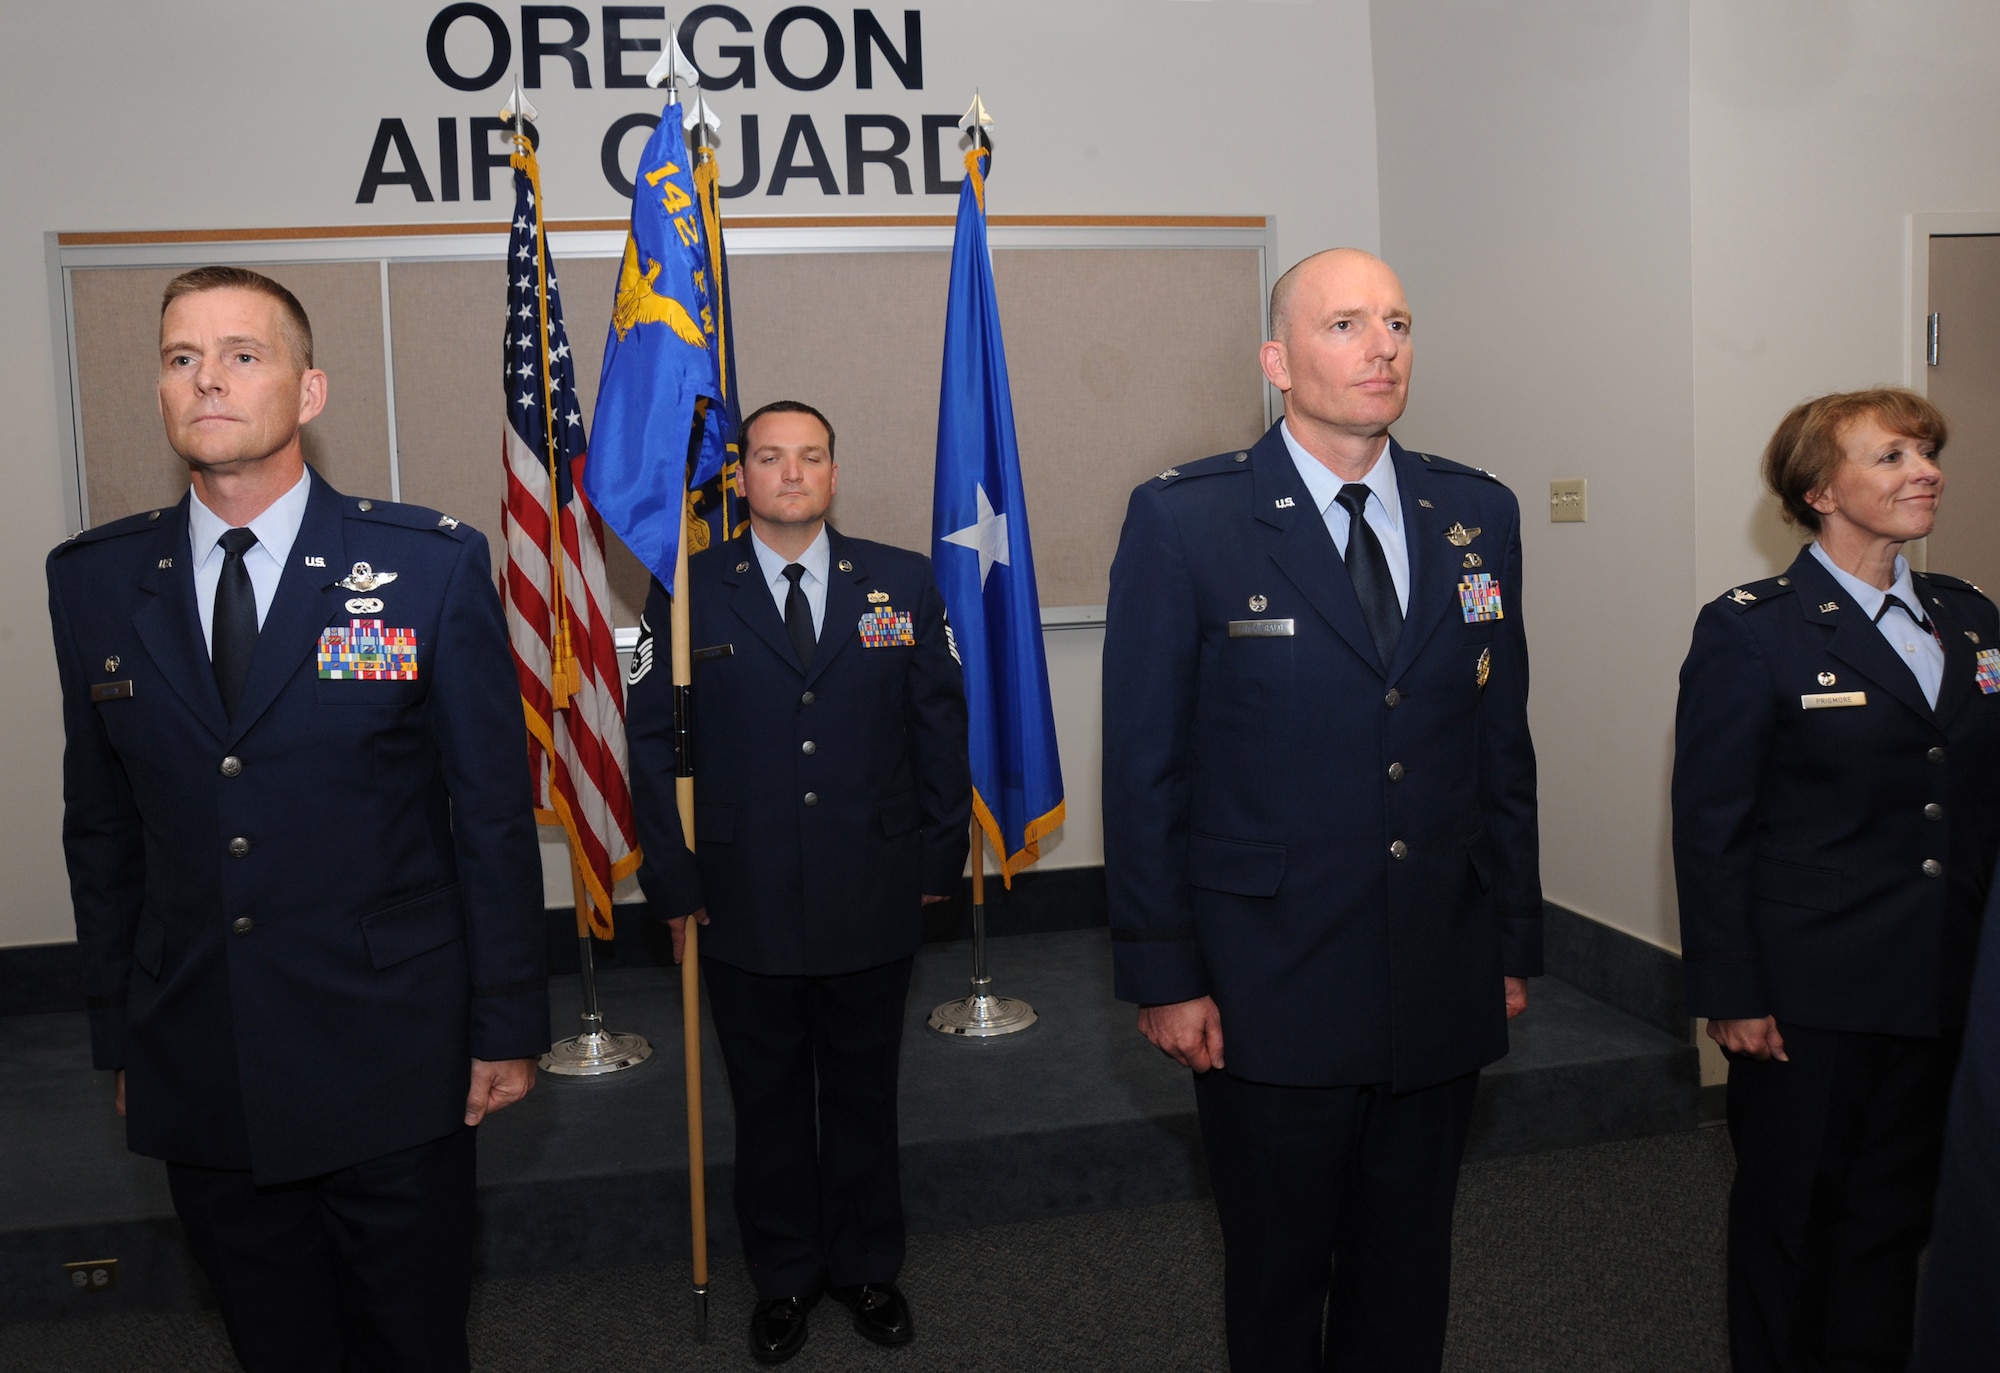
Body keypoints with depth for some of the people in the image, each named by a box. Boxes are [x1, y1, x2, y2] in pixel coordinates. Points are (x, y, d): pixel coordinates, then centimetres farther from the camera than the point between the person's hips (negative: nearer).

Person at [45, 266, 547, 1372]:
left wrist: (508, 1026, -3)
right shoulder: (92, 582, 2)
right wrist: (119, 1036, 10)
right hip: (197, 1077, 3)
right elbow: (101, 830, 8)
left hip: (393, 1067, -2)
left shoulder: (431, 564, -8)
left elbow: (492, 813, -5)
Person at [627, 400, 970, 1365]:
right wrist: (674, 879, -3)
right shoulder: (687, 591, -2)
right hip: (746, 905, -1)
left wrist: (940, 856, 2)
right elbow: (653, 740, 0)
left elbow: (940, 725, 5)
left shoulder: (903, 583, 2)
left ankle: (868, 1267, 35)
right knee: (768, 1101, 14)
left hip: (875, 898, 1)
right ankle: (785, 1277, 32)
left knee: (864, 1092, 16)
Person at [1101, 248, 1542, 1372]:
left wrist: (1516, 942, 9)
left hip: (1443, 984, 4)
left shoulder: (1479, 514, 5)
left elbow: (1503, 748, 9)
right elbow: (1143, 765, -8)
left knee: (1410, 1277, 18)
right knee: (1278, 1277, 14)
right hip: (1272, 990, -4)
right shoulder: (1187, 520, -8)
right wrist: (1163, 975, -9)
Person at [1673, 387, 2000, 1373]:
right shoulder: (1749, 629, -9)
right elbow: (1709, 826, -10)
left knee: (1894, 1215, 16)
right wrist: (1730, 993, -12)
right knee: (1789, 1215, 10)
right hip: (1810, 997, -5)